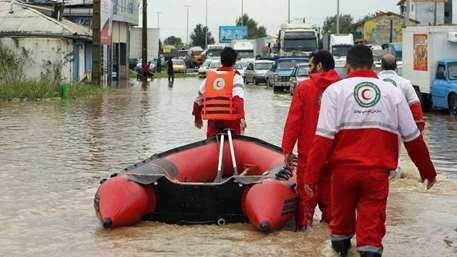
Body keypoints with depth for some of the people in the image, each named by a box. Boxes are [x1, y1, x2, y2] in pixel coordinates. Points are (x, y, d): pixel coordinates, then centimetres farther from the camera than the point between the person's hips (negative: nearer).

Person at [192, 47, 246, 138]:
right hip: (231, 120, -3)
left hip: (213, 120, 3)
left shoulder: (210, 75, 11)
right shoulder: (235, 76, -2)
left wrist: (197, 118, 27)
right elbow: (238, 99, -18)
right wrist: (242, 117, -26)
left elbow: (199, 99, 15)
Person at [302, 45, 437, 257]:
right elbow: (413, 138, 11)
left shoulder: (335, 90, 1)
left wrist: (311, 176, -8)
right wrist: (427, 171, 23)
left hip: (344, 168, 0)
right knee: (372, 225, 3)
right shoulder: (393, 92, 8)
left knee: (341, 215, 21)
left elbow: (324, 137, -8)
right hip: (378, 171, 0)